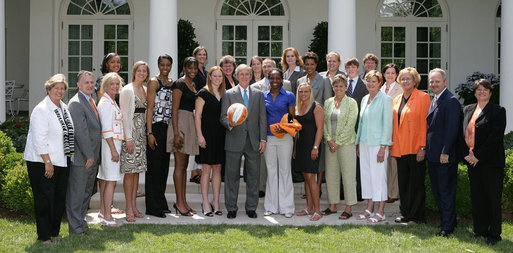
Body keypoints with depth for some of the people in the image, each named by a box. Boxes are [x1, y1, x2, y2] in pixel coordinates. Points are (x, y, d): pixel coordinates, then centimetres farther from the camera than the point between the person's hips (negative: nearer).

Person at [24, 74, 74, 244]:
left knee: (59, 198, 11)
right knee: (45, 198, -4)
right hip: (43, 162, -8)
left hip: (62, 161, 8)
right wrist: (48, 162, -19)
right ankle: (44, 236, 4)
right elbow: (39, 139, -17)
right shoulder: (41, 110, -13)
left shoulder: (64, 108, 12)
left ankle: (54, 231, 23)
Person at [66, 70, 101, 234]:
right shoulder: (76, 103, -15)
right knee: (76, 192, -1)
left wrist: (94, 155, 16)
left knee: (87, 190, 17)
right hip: (81, 157, -9)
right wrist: (89, 155, -19)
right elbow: (80, 132, -19)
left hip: (92, 156, 9)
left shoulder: (91, 101, 15)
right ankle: (75, 225, 6)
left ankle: (81, 220, 29)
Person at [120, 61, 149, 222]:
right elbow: (124, 115, -11)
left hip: (141, 133, 7)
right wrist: (128, 138, -16)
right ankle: (129, 209, -3)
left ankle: (134, 206, 14)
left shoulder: (145, 90, 15)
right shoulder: (127, 90, -6)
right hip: (130, 131, -7)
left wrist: (147, 133, 12)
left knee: (137, 170, 9)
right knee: (130, 171, -6)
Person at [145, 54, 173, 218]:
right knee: (154, 166, -3)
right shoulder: (154, 82, -5)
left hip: (168, 128, 7)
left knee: (164, 166, 10)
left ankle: (161, 203, 19)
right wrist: (149, 133, -15)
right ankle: (153, 206, 1)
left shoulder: (172, 83, 15)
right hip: (156, 127, -6)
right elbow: (149, 108, -9)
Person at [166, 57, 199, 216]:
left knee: (184, 166, 10)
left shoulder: (193, 85, 18)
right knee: (180, 165, -5)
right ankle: (179, 202, -2)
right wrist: (176, 133, -20)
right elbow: (174, 110, -14)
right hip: (180, 123, -9)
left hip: (190, 124, 9)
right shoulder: (179, 84, -9)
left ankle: (183, 202, 15)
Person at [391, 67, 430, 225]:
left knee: (416, 182, 0)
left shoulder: (423, 97, -5)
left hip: (415, 148, -6)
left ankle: (417, 216, 7)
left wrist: (423, 147, -16)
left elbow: (425, 123, -11)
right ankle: (405, 214, 21)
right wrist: (392, 145, 11)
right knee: (403, 182, 11)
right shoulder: (397, 100, 15)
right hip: (400, 148, 7)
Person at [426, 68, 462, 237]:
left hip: (445, 156, -9)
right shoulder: (433, 101, 16)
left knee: (446, 191, -3)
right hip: (432, 155, 9)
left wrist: (445, 152, -20)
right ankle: (448, 221, 25)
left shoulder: (451, 101, -13)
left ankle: (447, 227, 3)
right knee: (437, 190, 14)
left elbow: (452, 128, -18)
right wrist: (426, 148, 15)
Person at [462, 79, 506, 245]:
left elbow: (496, 136, -12)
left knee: (493, 198, -1)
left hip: (491, 161, -6)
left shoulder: (498, 111, -4)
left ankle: (494, 234, 7)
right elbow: (464, 133, 15)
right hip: (472, 161, 6)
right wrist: (467, 154, 2)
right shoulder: (468, 110, 14)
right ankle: (480, 230, 21)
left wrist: (478, 155, -15)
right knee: (476, 197, 10)